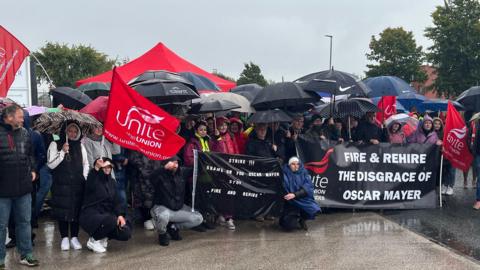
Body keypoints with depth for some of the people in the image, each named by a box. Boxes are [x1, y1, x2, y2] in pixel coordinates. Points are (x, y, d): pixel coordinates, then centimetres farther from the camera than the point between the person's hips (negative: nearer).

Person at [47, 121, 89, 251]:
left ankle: (74, 238, 12)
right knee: (63, 211, 0)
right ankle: (64, 238, 11)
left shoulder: (80, 146, 11)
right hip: (61, 185, -2)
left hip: (78, 185, 3)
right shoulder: (55, 145, 1)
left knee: (77, 210, 2)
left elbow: (85, 164, 16)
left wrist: (84, 178, 4)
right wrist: (63, 152, -15)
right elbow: (51, 164, -6)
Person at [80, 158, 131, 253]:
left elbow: (117, 201, 8)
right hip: (91, 216, -6)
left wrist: (120, 215, -11)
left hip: (107, 215, 6)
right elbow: (90, 185, -32)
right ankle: (93, 240, -8)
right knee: (112, 220, -35)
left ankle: (103, 237, 14)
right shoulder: (94, 179, -6)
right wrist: (96, 168, -50)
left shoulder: (112, 182, 13)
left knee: (126, 233, -14)